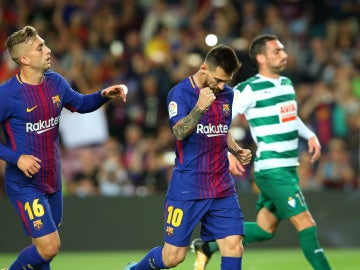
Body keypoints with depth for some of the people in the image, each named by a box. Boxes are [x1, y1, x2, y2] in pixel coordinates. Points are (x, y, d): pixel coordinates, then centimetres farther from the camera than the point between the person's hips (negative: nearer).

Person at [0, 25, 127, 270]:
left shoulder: (55, 82, 1)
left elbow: (80, 104, 20)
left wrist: (104, 95, 2)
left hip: (53, 182, 7)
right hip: (25, 185, -7)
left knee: (46, 248, 16)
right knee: (49, 248, -12)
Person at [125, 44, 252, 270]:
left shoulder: (227, 94, 10)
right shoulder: (180, 93, -9)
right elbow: (179, 132, -22)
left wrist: (237, 150, 7)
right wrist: (199, 107, -36)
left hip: (222, 188, 5)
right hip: (187, 188, -5)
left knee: (234, 245, -9)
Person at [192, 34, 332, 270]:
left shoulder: (287, 84, 13)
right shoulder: (249, 90, -12)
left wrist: (310, 135, 14)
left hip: (289, 168, 9)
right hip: (272, 169, -9)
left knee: (265, 230, 14)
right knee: (306, 224, -13)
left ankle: (207, 247, 27)